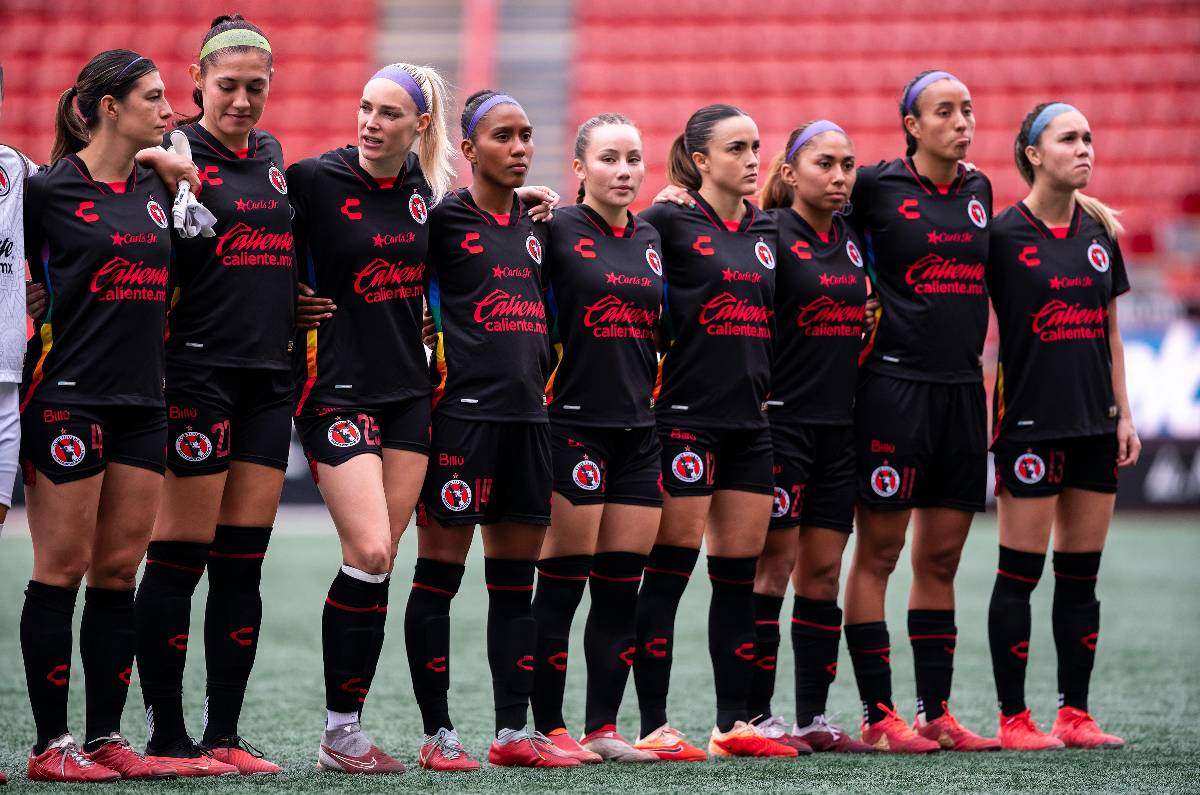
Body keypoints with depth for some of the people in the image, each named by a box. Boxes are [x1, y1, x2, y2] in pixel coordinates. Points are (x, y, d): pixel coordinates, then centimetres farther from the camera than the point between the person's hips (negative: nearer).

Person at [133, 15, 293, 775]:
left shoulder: (272, 155, 15)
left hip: (270, 376, 7)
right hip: (199, 371, -7)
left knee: (243, 564, 6)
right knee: (180, 557, -5)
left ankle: (224, 734, 10)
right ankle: (167, 736, 0)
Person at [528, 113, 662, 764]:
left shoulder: (652, 239, 14)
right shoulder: (559, 231, -4)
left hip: (639, 427, 6)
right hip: (573, 422, -6)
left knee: (621, 587, 6)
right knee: (562, 583, -3)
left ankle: (603, 728, 11)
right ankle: (549, 728, 3)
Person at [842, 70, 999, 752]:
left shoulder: (978, 190, 11)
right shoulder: (878, 187, -5)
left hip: (962, 389, 6)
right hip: (896, 383, -5)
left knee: (942, 559, 8)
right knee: (878, 553, -3)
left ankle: (936, 714, 13)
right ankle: (879, 715, 0)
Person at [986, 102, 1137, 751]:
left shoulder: (1100, 232, 10)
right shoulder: (1003, 234, -7)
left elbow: (1110, 332, 15)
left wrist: (1124, 414, 11)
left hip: (1094, 423, 6)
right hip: (1031, 422, -6)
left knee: (1081, 575, 7)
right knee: (1020, 573, -3)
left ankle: (1075, 714, 12)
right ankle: (1014, 718, 2)